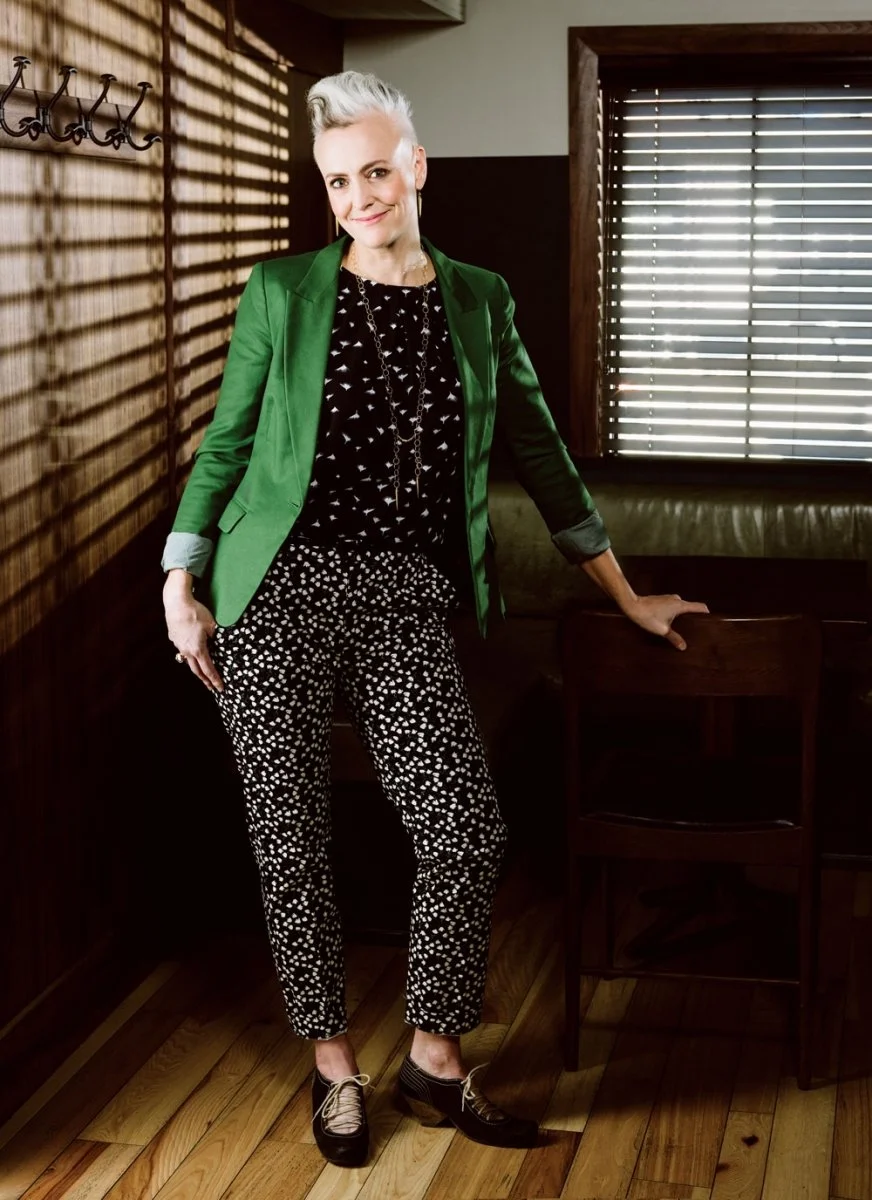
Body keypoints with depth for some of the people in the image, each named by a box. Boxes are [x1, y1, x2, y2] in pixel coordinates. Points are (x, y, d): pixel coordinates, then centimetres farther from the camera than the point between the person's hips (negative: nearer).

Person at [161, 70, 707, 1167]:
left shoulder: (478, 301, 9)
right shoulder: (283, 291, 2)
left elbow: (537, 449, 13)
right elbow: (226, 441, 7)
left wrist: (628, 596, 14)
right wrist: (182, 586, 2)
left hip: (403, 599, 2)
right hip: (281, 587, -1)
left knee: (466, 829, -6)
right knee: (292, 839, 3)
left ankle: (436, 1059, 16)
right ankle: (333, 1064, 22)